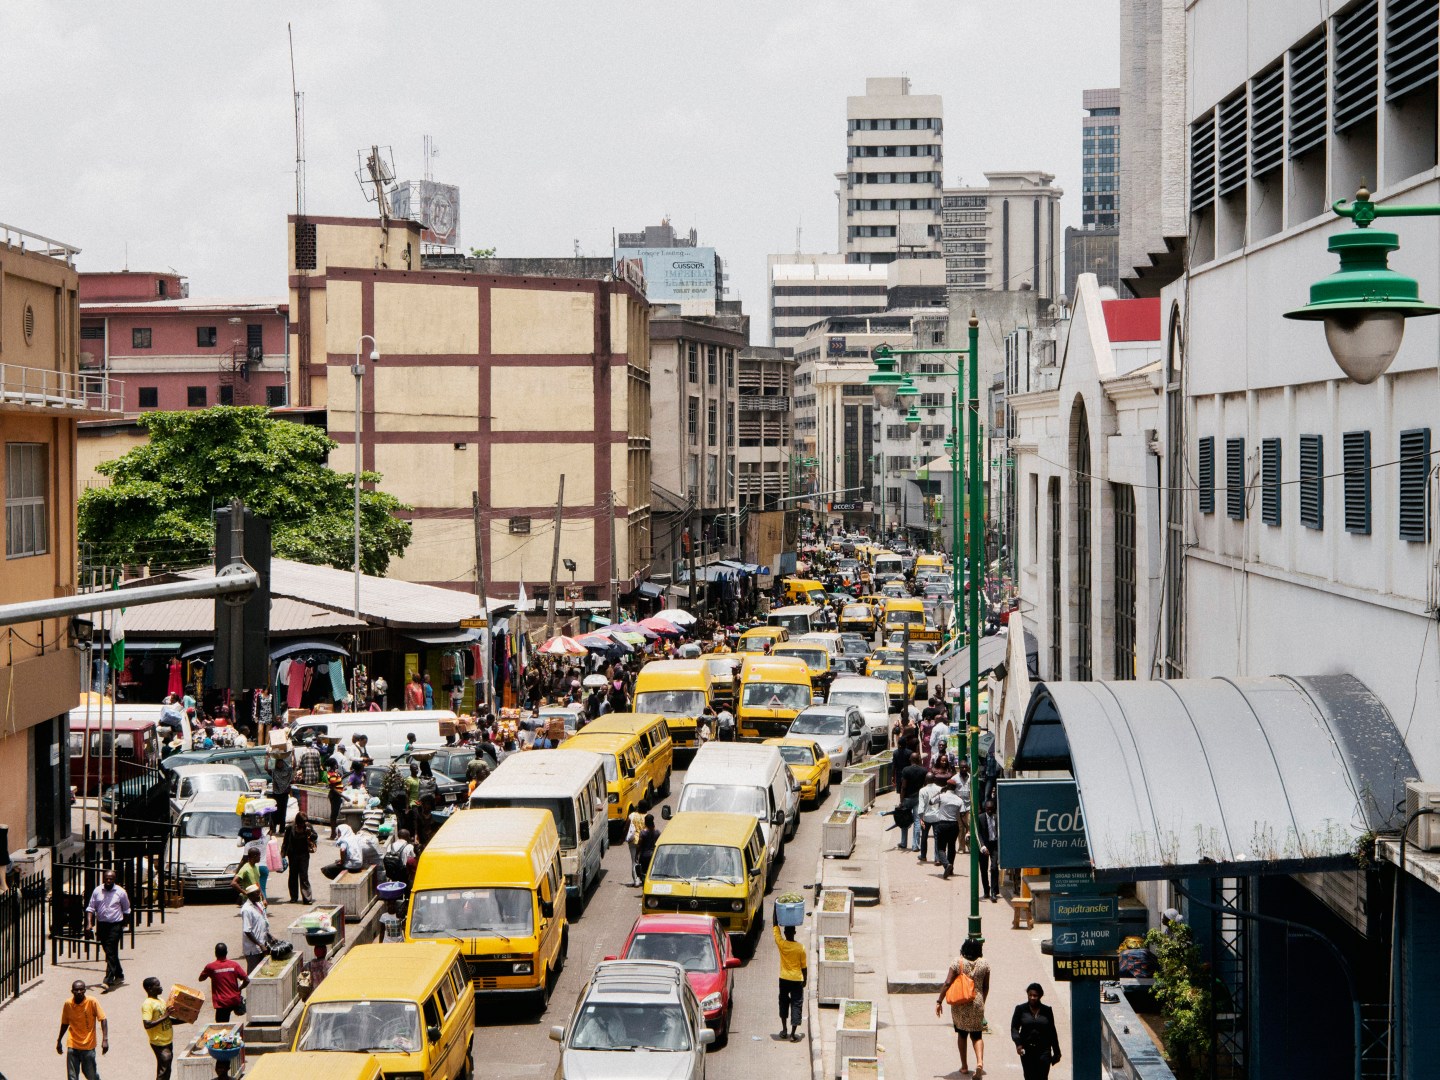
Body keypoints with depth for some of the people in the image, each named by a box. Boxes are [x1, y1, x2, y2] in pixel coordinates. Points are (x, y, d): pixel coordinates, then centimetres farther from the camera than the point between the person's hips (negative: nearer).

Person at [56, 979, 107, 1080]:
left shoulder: (92, 1002, -14)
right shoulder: (68, 1004, -4)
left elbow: (103, 1019, -12)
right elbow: (65, 1023, 11)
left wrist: (105, 1039, -21)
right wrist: (59, 1041, 17)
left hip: (88, 1045, -2)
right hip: (72, 1046, 2)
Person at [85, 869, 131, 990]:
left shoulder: (121, 892, -3)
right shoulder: (97, 891, 3)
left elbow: (126, 910, 7)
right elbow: (91, 908, 6)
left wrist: (123, 925, 8)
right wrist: (89, 923, -7)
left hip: (115, 925, -4)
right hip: (101, 925, 4)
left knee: (111, 953, -12)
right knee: (110, 952, 14)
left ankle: (108, 981, -16)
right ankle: (119, 975, 33)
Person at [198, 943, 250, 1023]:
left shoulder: (210, 967, -7)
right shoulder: (234, 965, -2)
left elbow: (201, 979, 10)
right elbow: (247, 980, -3)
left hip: (222, 1003, -3)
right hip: (234, 1000, 3)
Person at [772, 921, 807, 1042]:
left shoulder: (781, 944, -12)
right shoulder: (800, 948, -13)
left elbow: (775, 928, 0)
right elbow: (804, 966, -4)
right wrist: (805, 979, 11)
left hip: (784, 979, 1)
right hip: (797, 980, -1)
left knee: (784, 1003, 20)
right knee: (796, 1005, 3)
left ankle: (784, 1030, 24)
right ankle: (793, 1034, -1)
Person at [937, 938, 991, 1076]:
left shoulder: (958, 962, -10)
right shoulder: (984, 963, -3)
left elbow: (948, 983, -13)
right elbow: (986, 987, 5)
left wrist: (939, 1001, -5)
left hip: (960, 1004, -1)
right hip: (977, 1003, 1)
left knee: (962, 1034, 16)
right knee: (977, 1035, 10)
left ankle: (964, 1066, 20)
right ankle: (980, 1061, -14)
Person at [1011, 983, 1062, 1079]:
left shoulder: (1047, 1010, 6)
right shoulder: (1021, 1009, 4)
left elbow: (1052, 1032, 10)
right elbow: (1014, 1027, -2)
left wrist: (1056, 1052, 10)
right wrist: (1018, 1043, -20)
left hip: (1043, 1050, -1)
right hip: (1027, 1050, 1)